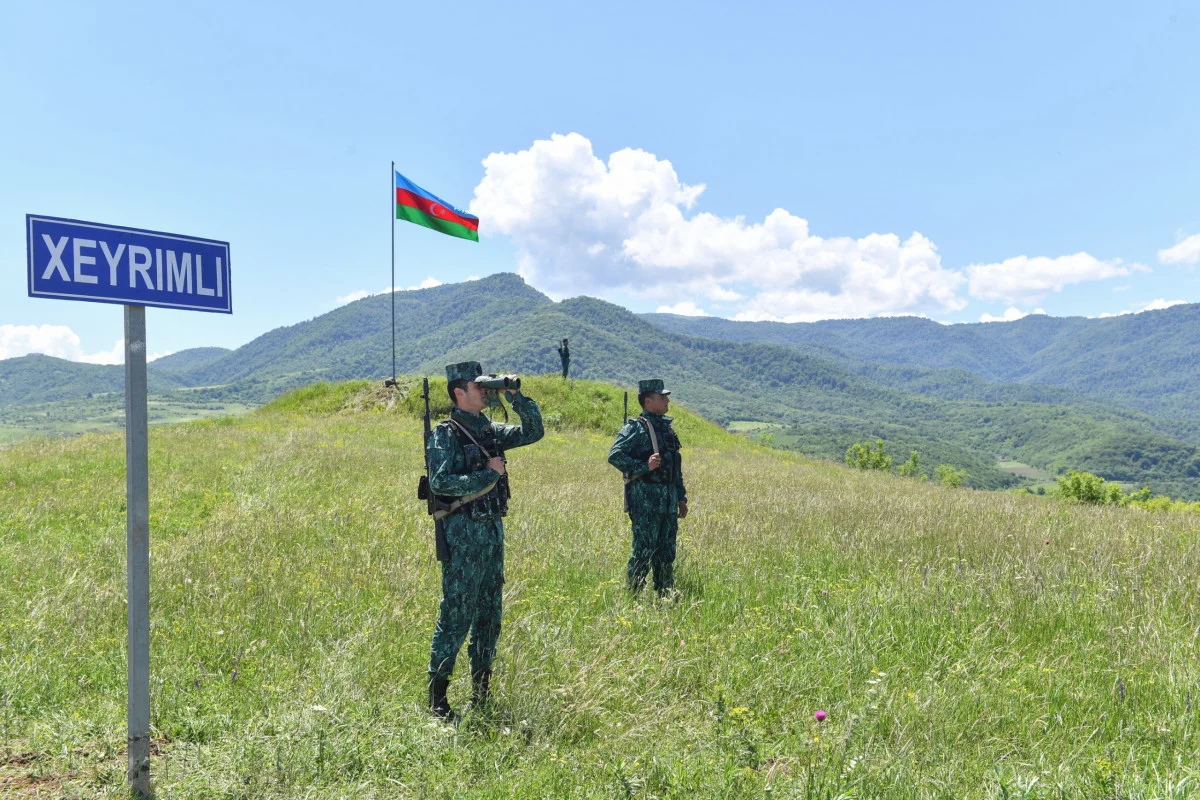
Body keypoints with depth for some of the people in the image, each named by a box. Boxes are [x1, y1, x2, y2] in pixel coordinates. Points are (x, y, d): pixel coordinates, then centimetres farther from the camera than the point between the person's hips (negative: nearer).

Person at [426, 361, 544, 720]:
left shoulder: (490, 430, 12)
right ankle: (437, 696, 7)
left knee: (490, 613, 13)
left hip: (493, 529, 8)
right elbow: (440, 483, -20)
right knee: (456, 616, -4)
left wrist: (515, 396, 3)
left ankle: (481, 690, 25)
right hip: (464, 532, -8)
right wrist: (488, 474, -17)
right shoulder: (446, 434, -10)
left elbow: (533, 431, 13)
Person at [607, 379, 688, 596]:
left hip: (668, 500, 8)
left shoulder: (667, 427, 16)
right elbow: (614, 455, -18)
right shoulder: (636, 428, -9)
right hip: (645, 498, -8)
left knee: (666, 553, 12)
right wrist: (644, 467, -22)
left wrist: (681, 497, 18)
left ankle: (666, 596, 21)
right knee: (643, 551, -5)